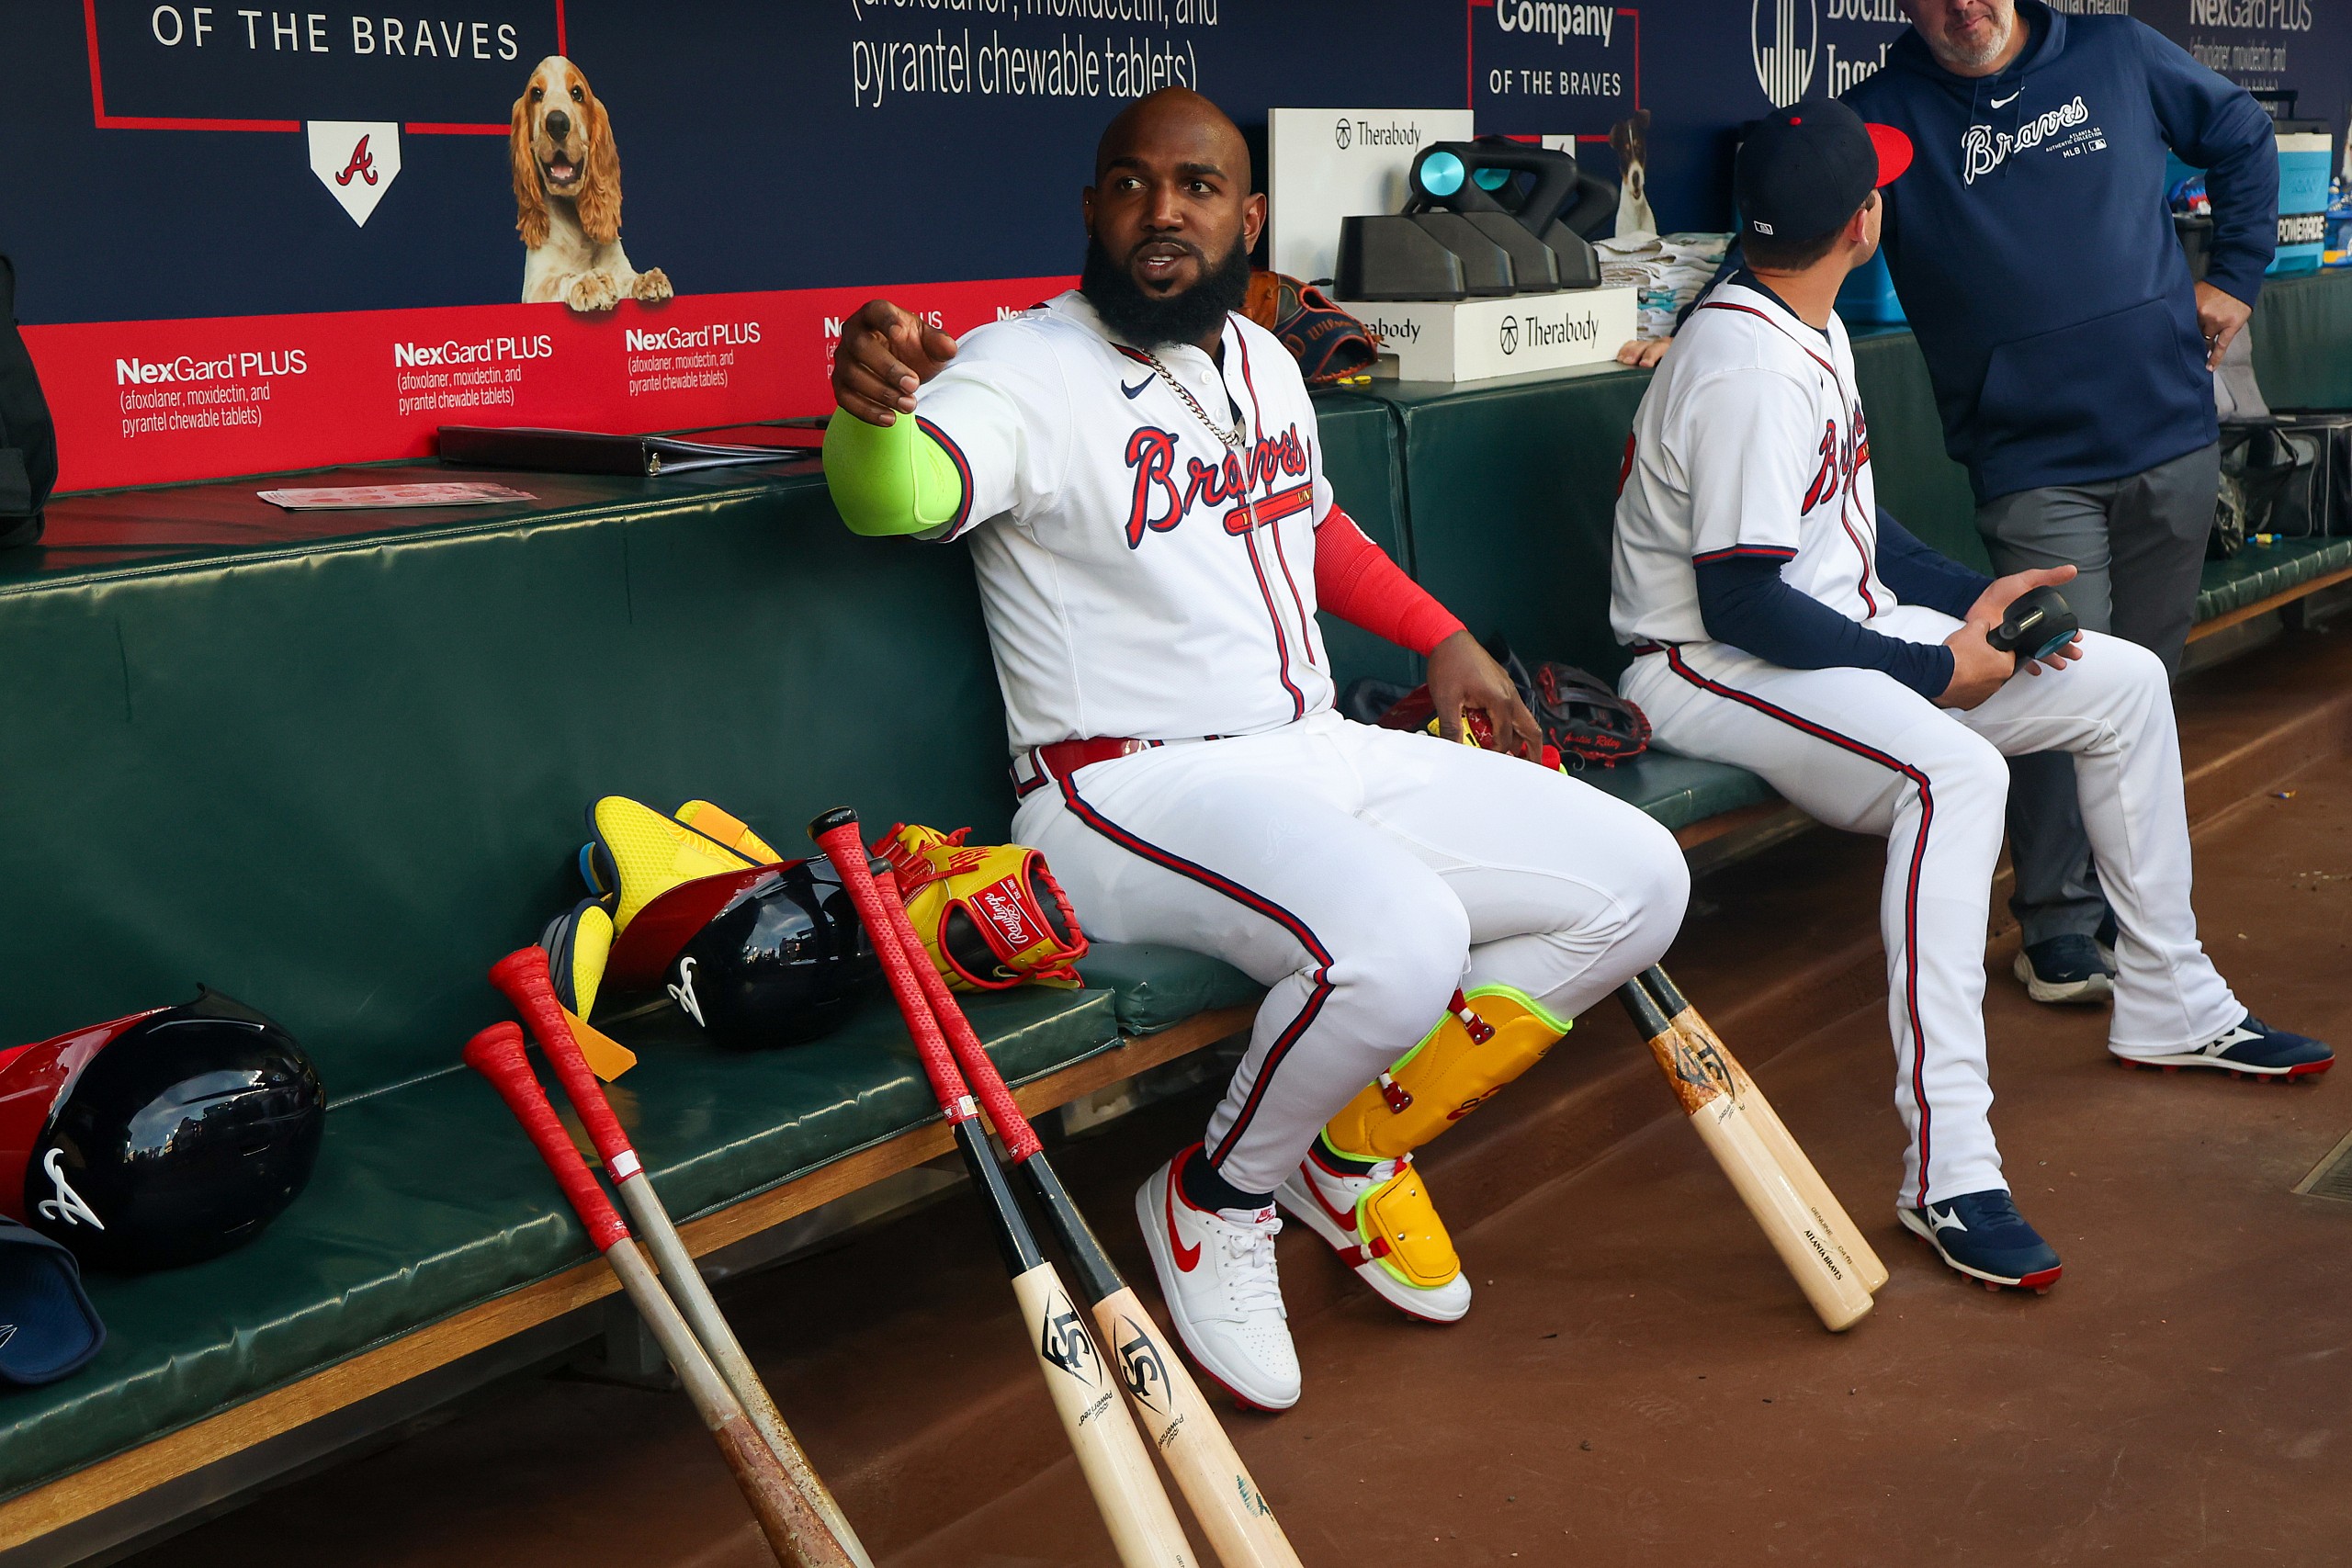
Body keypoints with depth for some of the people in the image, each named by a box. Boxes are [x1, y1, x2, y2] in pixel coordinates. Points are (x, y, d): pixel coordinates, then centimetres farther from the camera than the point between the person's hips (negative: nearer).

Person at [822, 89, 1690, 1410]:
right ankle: (1217, 1204, -5)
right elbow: (897, 496, -31)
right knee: (1397, 944, -37)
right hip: (1131, 791, -8)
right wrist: (874, 407, -53)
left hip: (1321, 755, 8)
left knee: (1639, 882, -1)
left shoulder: (1264, 362, 15)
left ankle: (1358, 1148, 12)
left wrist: (1441, 635, 24)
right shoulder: (1029, 371, -9)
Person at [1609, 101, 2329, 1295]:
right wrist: (1936, 670, -19)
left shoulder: (1815, 334, 11)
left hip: (1840, 632, 11)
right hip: (1706, 668, -11)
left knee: (2127, 682, 10)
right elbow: (1739, 604, -27)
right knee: (1955, 770, -38)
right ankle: (1945, 1170, -39)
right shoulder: (1749, 366, -23)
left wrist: (1971, 599, 6)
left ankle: (2168, 1004, 23)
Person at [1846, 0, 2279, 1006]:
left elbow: (2244, 140, 20)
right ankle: (2060, 931, 1)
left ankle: (2128, 910, 23)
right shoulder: (1883, 117, 0)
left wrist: (2235, 277, 12)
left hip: (2171, 441, 3)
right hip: (2031, 463, -3)